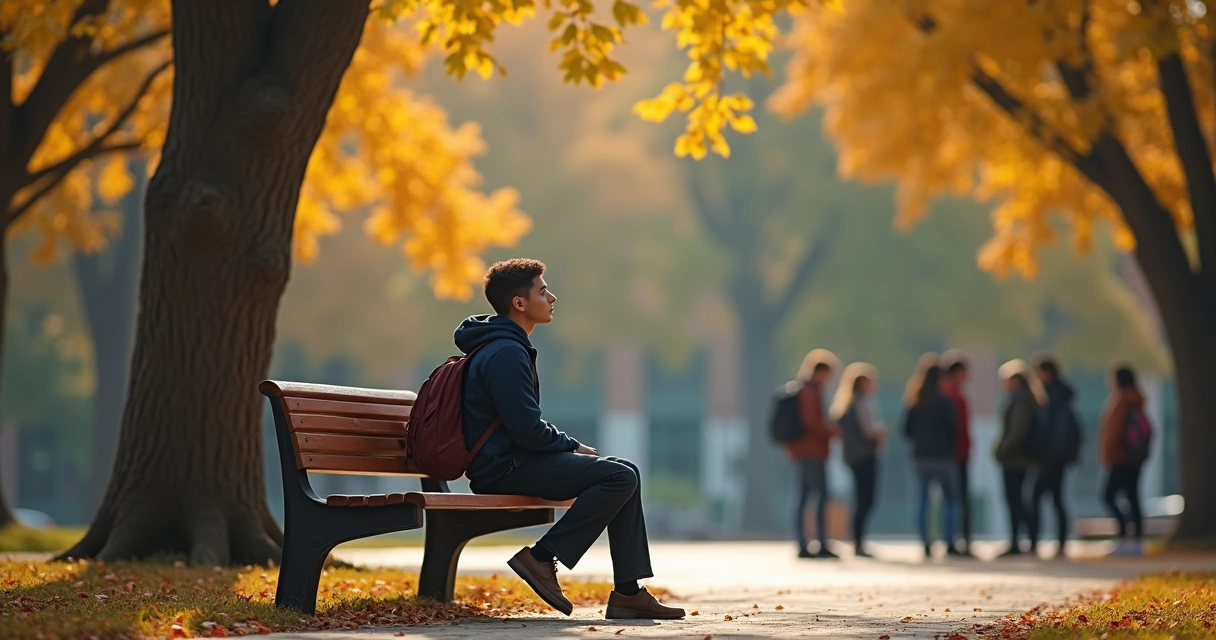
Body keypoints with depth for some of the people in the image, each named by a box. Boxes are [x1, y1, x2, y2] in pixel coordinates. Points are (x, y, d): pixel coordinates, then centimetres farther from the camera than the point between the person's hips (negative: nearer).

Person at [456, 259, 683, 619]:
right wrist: (572, 446, -7)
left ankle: (628, 591, 3)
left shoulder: (506, 347, 18)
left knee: (625, 473, 8)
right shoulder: (506, 353, -16)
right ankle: (541, 558, -14)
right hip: (504, 469, -11)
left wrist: (569, 446, 10)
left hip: (515, 460, 11)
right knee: (621, 477, -19)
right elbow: (527, 429, -23)